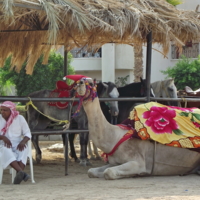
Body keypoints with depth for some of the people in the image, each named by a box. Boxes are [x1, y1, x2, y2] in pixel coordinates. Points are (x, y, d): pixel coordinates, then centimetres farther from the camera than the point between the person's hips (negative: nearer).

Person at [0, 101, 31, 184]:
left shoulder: (20, 118, 6)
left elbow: (27, 133, 5)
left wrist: (23, 141, -17)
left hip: (18, 145, 1)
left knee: (23, 150, -35)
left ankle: (19, 175, -52)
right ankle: (22, 173, -57)